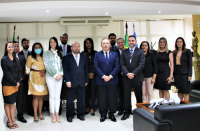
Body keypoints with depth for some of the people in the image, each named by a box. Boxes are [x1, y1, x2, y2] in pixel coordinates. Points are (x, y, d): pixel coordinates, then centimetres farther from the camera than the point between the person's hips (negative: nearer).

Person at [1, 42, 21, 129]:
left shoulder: (15, 59, 11)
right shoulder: (4, 59, -6)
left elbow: (19, 71, 9)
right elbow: (6, 73, -11)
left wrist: (18, 82, -4)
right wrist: (14, 83, -12)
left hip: (15, 84, 5)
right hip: (7, 84, -5)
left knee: (12, 102, 9)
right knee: (8, 103, 2)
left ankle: (13, 120, 14)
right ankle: (9, 121, 10)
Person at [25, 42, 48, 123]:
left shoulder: (43, 57, 13)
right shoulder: (30, 57, 1)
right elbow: (27, 69, 0)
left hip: (42, 78, 4)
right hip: (35, 78, -4)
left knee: (41, 97, 7)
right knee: (36, 97, -5)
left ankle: (40, 114, 16)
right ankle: (35, 115, 2)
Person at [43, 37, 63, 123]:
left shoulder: (60, 53, 13)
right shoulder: (46, 53, 4)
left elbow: (63, 65, 8)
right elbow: (47, 65, -5)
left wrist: (61, 74, -8)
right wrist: (54, 75, -9)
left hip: (59, 77, 3)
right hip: (50, 77, -2)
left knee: (58, 96, 5)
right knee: (52, 96, 1)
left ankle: (57, 114, 13)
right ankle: (53, 115, 10)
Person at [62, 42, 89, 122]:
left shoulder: (84, 57, 12)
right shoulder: (66, 58, 3)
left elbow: (86, 69, 11)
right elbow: (65, 70, -3)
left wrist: (86, 81, 7)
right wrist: (67, 81, -11)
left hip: (82, 83, 3)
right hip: (71, 83, -2)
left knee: (81, 100, 9)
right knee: (70, 100, 5)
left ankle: (80, 114, 23)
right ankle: (70, 115, 19)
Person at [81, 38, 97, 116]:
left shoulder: (95, 53, 7)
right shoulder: (82, 54, 5)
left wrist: (93, 73, -5)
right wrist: (87, 74, -4)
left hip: (94, 75, 0)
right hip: (85, 75, 0)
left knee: (93, 91, -2)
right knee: (86, 91, 1)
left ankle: (92, 109, 3)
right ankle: (87, 107, 12)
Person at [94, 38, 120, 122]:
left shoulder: (115, 54, 7)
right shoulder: (97, 55, 6)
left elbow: (117, 67, -1)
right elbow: (96, 67, -3)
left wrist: (110, 76, -11)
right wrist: (103, 76, -13)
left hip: (112, 80, 1)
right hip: (101, 80, 0)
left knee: (112, 98, 6)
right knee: (102, 98, 4)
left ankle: (112, 114, 19)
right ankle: (103, 114, 16)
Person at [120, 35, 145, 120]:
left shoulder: (140, 52, 4)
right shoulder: (124, 52, 11)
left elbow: (141, 64, -6)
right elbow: (122, 64, 3)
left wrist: (133, 73, -14)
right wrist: (127, 73, -12)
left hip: (137, 77, -1)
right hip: (126, 78, 2)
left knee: (139, 96, 6)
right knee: (126, 96, 3)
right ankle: (127, 112, 12)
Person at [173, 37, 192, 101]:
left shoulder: (187, 51, 1)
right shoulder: (174, 52, 11)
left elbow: (190, 64, -2)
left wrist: (189, 75, -10)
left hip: (184, 74, -4)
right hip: (177, 74, 4)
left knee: (186, 91, -2)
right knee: (179, 91, 8)